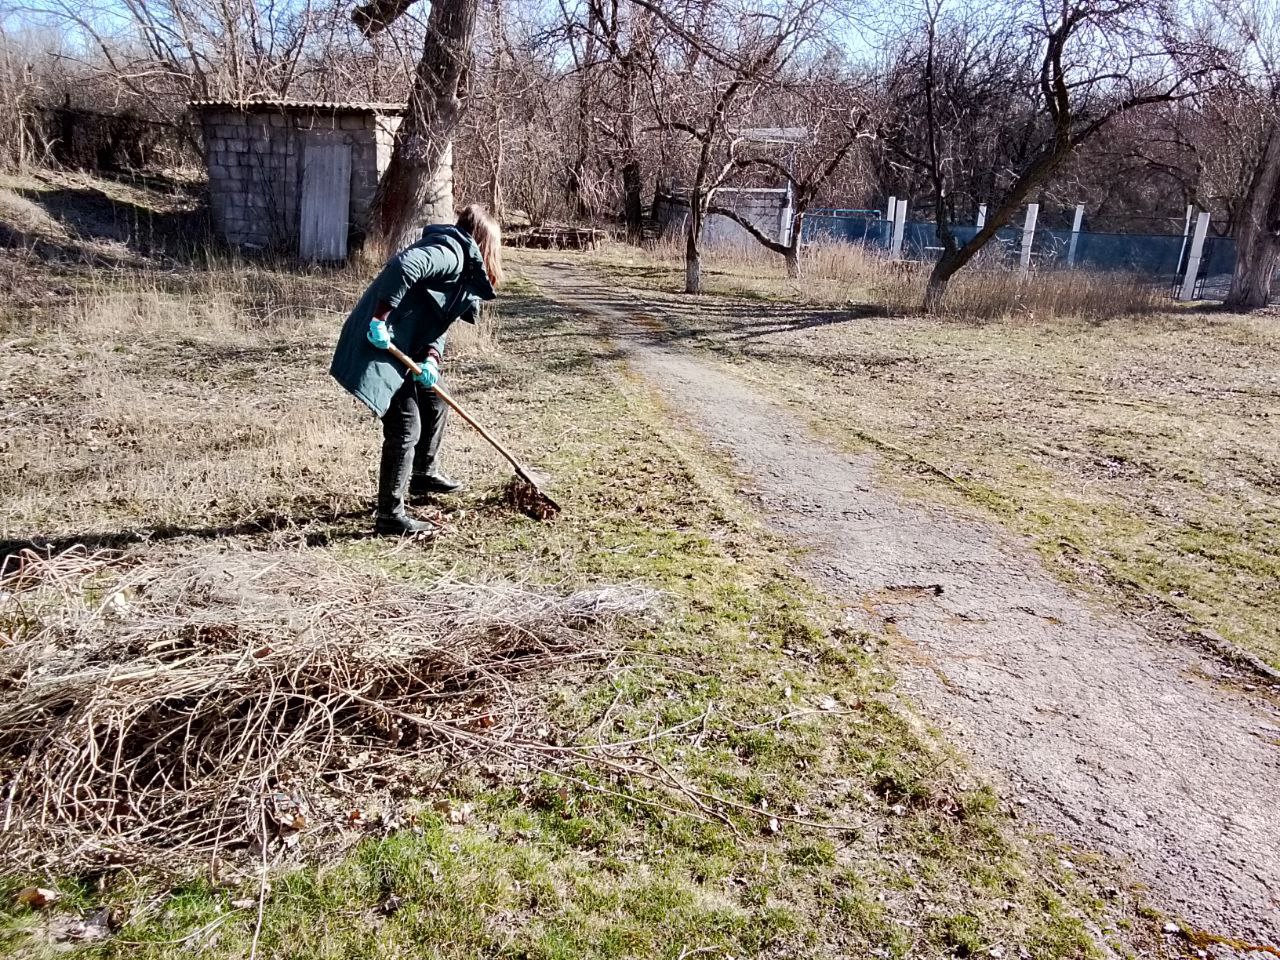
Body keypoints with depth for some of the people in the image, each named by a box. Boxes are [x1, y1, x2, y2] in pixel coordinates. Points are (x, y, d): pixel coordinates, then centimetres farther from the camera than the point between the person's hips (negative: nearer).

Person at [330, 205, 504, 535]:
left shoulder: (462, 264, 20)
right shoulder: (450, 252, -12)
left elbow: (439, 320, 14)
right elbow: (404, 265, -30)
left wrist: (431, 357, -5)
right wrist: (382, 317, -29)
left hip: (405, 347, 11)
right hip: (381, 346, -11)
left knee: (435, 402, 25)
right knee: (405, 427, -9)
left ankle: (424, 474, 43)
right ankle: (390, 515, -2)